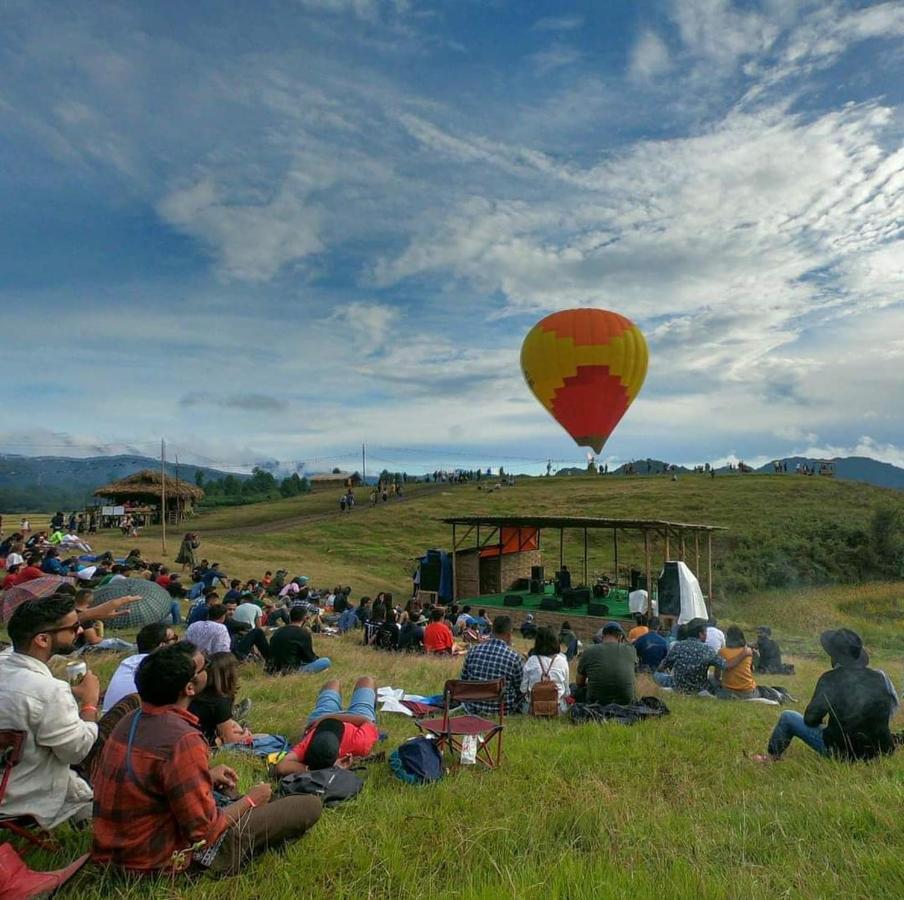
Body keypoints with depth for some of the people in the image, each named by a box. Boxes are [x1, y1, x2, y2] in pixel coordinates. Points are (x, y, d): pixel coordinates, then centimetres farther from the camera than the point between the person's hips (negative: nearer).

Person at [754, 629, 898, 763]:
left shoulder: (829, 679, -19)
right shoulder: (879, 677, -7)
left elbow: (810, 719, -14)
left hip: (839, 751, -5)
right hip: (876, 750, 5)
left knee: (787, 717, 10)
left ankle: (770, 758, 26)